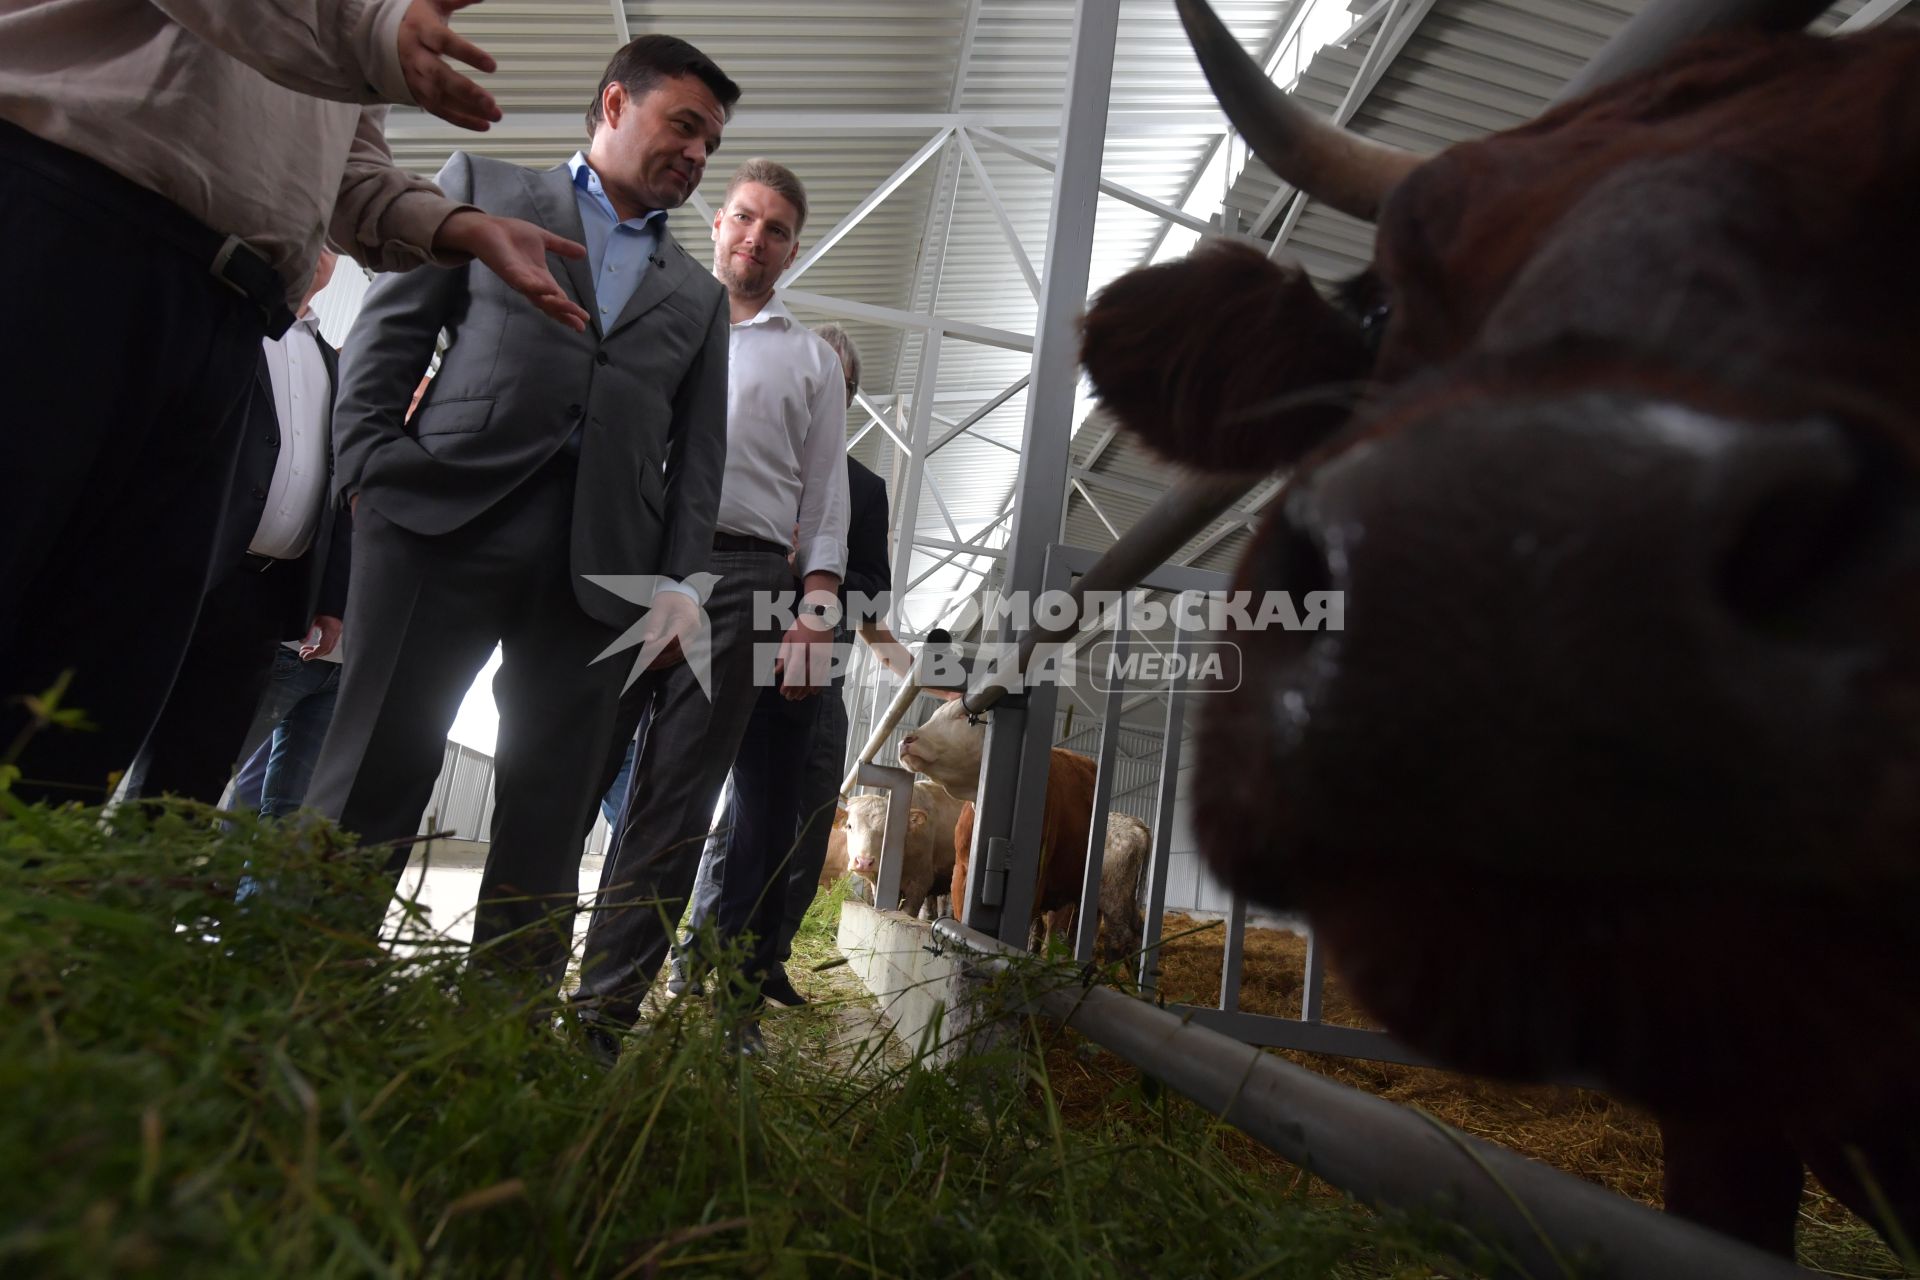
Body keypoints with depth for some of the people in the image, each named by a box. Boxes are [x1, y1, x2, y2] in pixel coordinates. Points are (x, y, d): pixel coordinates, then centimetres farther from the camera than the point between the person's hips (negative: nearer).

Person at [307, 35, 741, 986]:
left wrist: (681, 579, 1)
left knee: (547, 824, 0)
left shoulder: (698, 296, 24)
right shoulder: (485, 186, 19)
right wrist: (370, 467, -4)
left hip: (600, 558, 2)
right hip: (446, 515, -2)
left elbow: (698, 452, 14)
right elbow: (391, 327, 10)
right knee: (371, 783, -4)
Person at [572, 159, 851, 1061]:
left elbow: (825, 497, 13)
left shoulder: (811, 359, 20)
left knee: (674, 803, -3)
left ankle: (604, 1008, 2)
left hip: (740, 582, -1)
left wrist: (817, 608, 0)